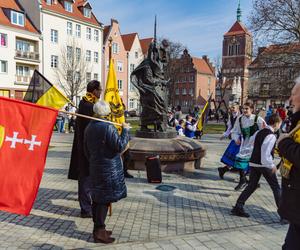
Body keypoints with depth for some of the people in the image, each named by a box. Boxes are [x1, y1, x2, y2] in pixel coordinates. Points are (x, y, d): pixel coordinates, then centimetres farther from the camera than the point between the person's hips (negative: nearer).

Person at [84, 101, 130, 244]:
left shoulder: (89, 127, 7)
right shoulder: (108, 127, -18)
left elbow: (86, 150, 15)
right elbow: (120, 146, -19)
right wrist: (125, 130, -8)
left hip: (95, 167, 8)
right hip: (109, 169, -8)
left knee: (97, 198, 15)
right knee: (105, 200, 1)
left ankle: (97, 228, 28)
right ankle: (99, 232, 8)